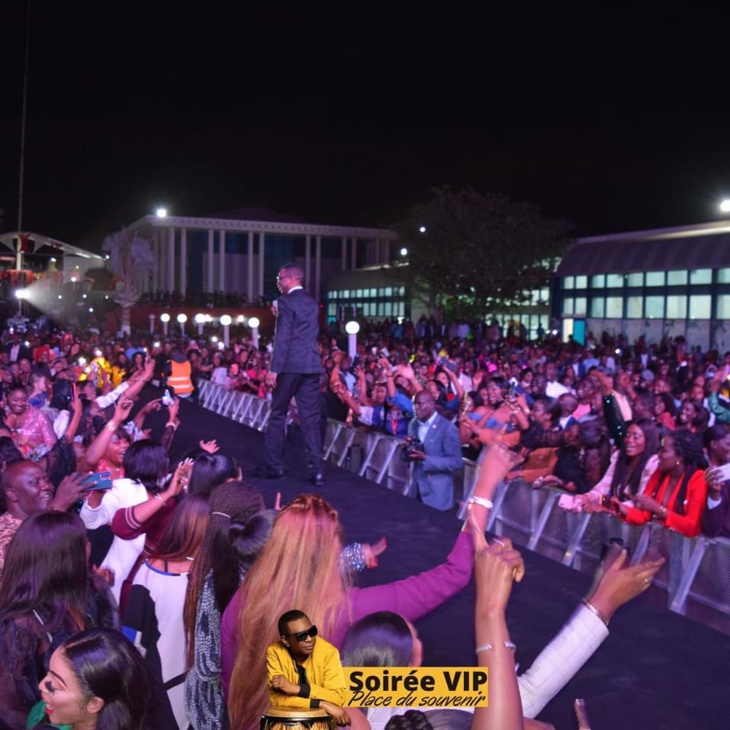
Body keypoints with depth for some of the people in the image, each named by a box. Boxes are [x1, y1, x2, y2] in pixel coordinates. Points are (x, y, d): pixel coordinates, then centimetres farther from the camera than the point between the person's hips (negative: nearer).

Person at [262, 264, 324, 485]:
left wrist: (274, 369, -15)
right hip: (311, 365, 6)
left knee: (278, 415, 7)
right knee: (311, 419, 4)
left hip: (290, 365, -6)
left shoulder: (286, 301, -6)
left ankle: (274, 466, 11)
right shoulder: (312, 303, 16)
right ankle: (317, 470, -2)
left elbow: (283, 338, -14)